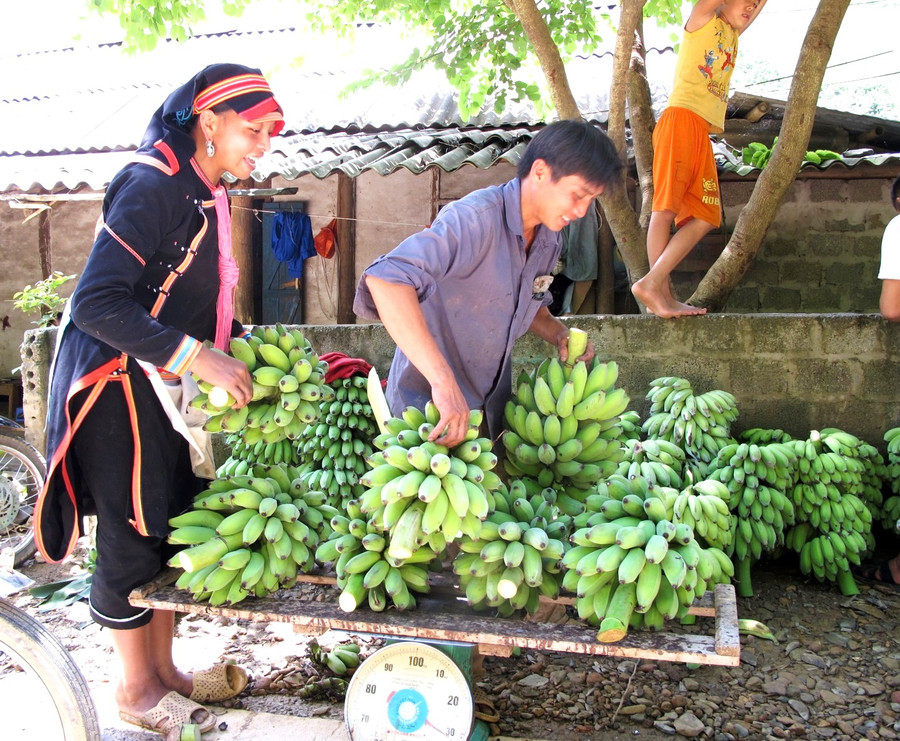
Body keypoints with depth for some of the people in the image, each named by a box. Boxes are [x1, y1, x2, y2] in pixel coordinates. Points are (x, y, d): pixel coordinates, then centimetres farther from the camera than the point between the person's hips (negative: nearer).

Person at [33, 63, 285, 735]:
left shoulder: (204, 194, 10)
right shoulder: (152, 186, -19)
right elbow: (96, 304, -27)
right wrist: (198, 357, -29)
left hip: (167, 388, 9)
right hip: (118, 386, -9)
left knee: (175, 528, 14)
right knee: (134, 537, 3)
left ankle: (163, 671, 31)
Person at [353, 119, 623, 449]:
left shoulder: (549, 239, 1)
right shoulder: (475, 220, -27)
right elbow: (386, 279, -42)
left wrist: (559, 334, -3)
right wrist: (442, 379, -48)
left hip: (493, 400, 8)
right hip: (428, 397, -7)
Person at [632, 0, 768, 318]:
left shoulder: (733, 34, 30)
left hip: (702, 133, 8)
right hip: (681, 120, -8)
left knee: (705, 218, -4)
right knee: (666, 206, -14)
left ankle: (651, 283, -11)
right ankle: (661, 292, -20)